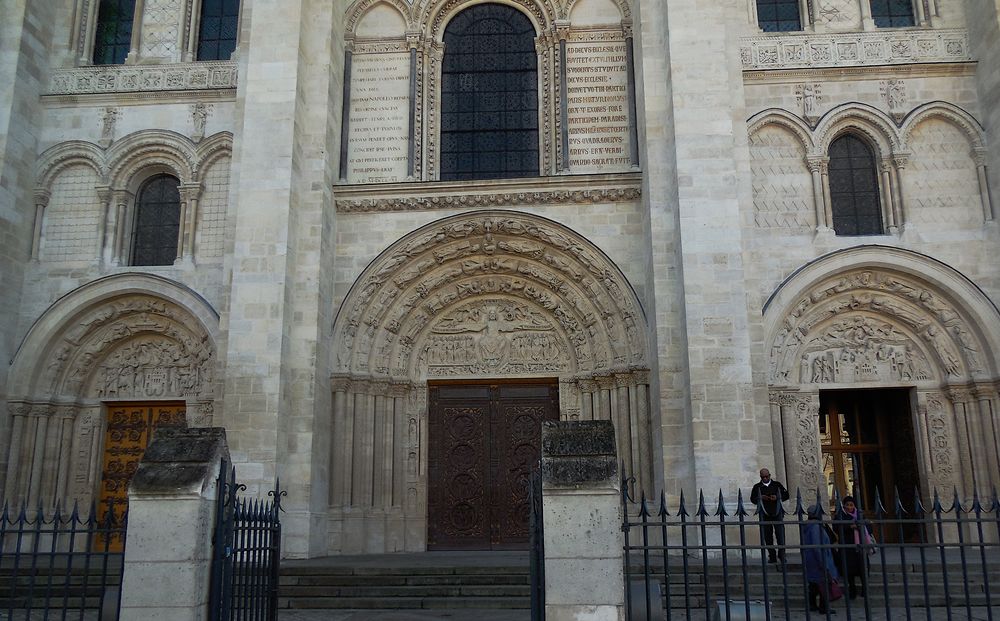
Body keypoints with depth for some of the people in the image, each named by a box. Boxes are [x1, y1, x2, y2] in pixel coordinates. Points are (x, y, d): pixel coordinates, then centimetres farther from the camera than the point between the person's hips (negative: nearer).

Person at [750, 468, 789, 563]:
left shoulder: (777, 485, 11)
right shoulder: (757, 487, 11)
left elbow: (786, 495, 10)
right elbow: (752, 499, 8)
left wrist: (777, 497, -8)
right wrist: (760, 498, -11)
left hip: (777, 512, -1)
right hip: (764, 514, 1)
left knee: (780, 533, -10)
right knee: (767, 535, 0)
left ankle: (782, 555, -4)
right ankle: (772, 557, 5)